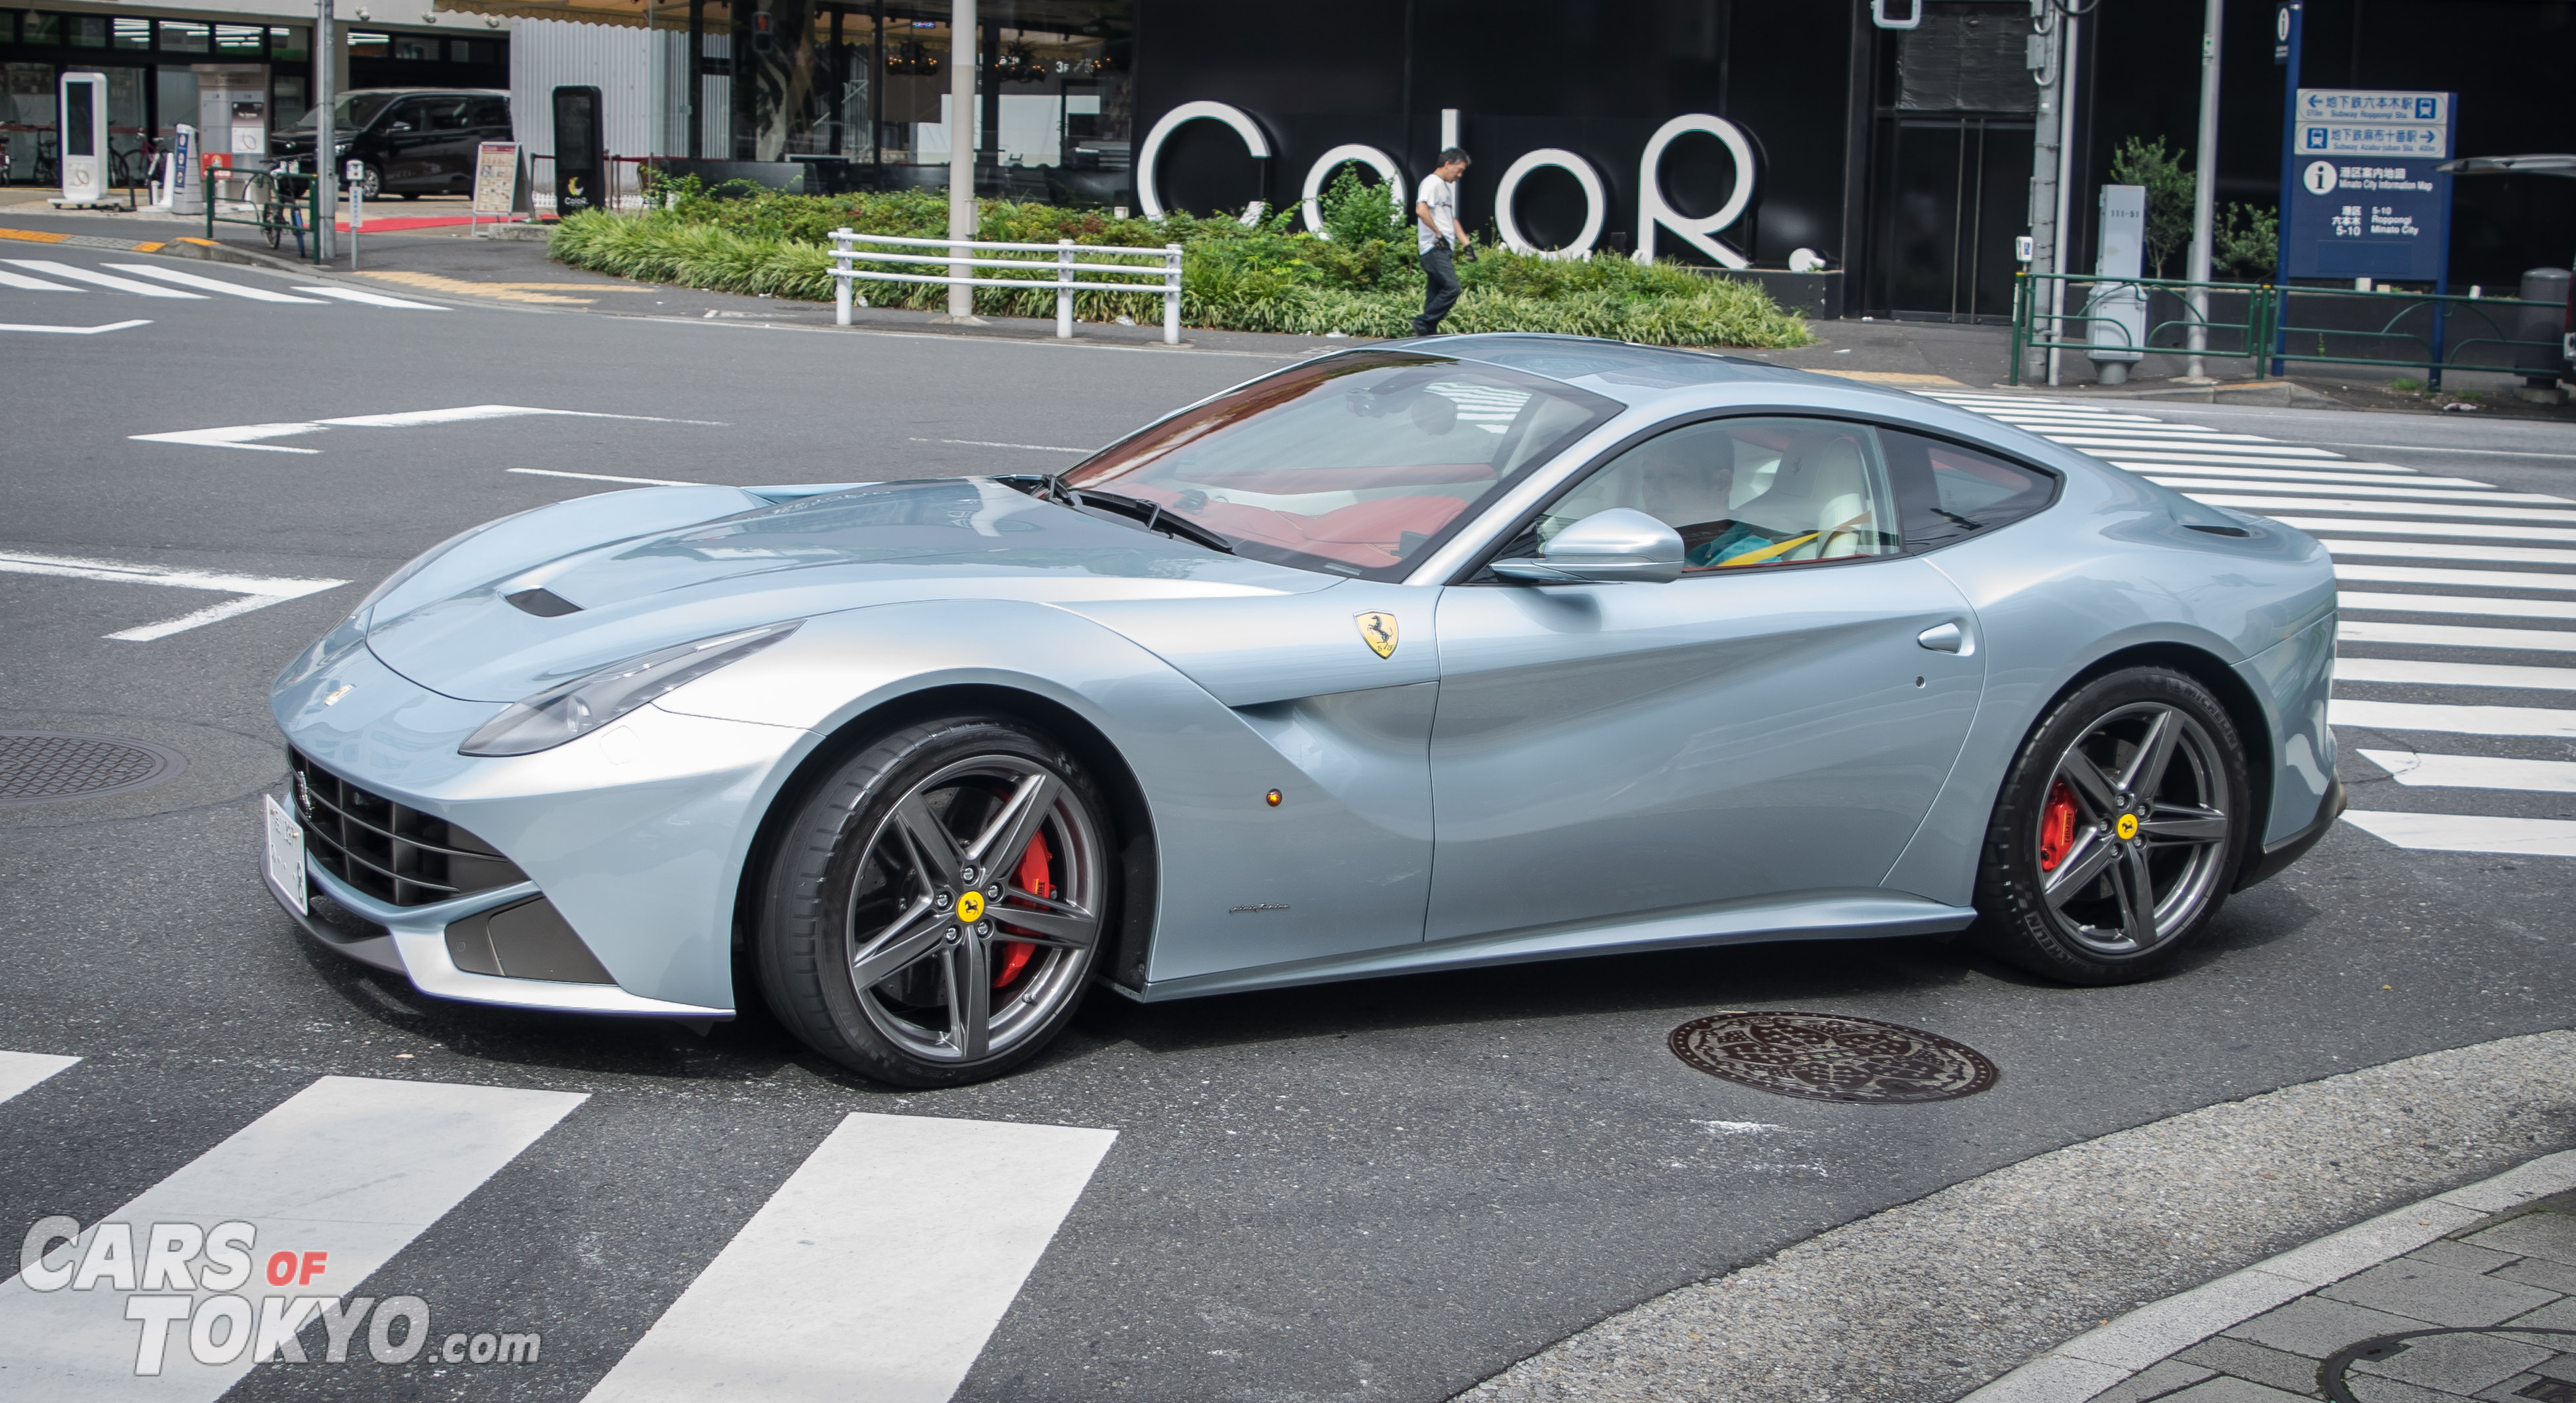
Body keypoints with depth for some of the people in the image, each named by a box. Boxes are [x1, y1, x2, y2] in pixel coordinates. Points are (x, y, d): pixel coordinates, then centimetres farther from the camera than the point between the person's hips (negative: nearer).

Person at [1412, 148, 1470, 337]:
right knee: (1451, 288, -18)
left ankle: (1428, 332, 9)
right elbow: (1421, 211, -24)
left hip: (1444, 250, 10)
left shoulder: (1449, 186, 23)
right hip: (1435, 248, -10)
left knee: (1436, 292, 7)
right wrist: (1439, 234, -19)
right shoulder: (1432, 183, -8)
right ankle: (1423, 324, -13)